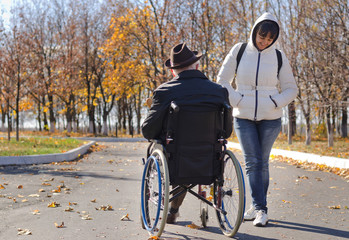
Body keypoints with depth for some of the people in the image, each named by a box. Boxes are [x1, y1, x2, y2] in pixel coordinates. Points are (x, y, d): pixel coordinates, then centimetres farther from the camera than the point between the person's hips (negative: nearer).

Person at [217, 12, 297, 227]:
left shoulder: (279, 57, 1)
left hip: (270, 119, 0)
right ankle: (260, 209, -1)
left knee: (262, 162, 6)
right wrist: (238, 101, -8)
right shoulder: (239, 51, -1)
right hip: (243, 117, 0)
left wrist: (275, 103, -9)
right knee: (252, 161, -5)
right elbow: (222, 81, 4)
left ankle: (257, 205, 16)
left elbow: (291, 89, 7)